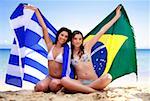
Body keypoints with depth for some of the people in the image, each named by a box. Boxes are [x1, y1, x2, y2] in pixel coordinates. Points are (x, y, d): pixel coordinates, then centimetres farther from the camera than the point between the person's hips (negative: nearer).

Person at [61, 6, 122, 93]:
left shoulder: (87, 47, 8)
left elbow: (101, 31, 7)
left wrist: (116, 16, 8)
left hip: (94, 81, 1)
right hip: (80, 82, 0)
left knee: (108, 77, -32)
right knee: (64, 80, -32)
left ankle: (81, 89, -20)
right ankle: (93, 90, -29)